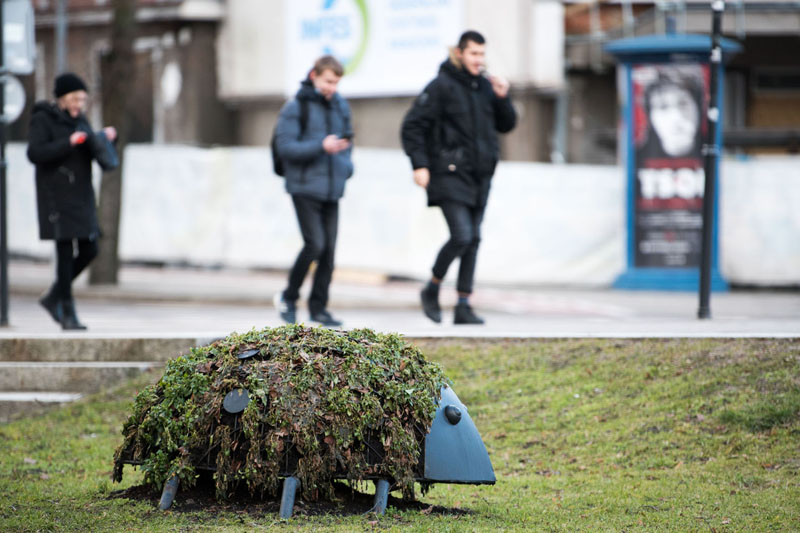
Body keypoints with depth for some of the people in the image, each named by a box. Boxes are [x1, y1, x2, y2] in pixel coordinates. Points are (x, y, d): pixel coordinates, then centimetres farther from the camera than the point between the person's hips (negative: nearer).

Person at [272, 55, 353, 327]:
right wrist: (321, 146, -22)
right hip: (305, 187, -6)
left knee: (329, 249, 4)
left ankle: (319, 307, 13)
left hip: (332, 190, 6)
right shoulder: (296, 107, -7)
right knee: (315, 244, -12)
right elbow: (285, 146, -13)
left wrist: (346, 164, 3)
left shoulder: (340, 106, 11)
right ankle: (289, 297, 7)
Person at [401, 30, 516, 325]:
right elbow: (412, 126, -9)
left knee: (473, 239, 5)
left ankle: (464, 306, 11)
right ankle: (432, 289, 8)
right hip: (449, 176, -6)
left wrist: (502, 99, -2)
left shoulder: (485, 86, 10)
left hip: (480, 177, 6)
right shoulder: (441, 86, -9)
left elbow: (506, 125, 16)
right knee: (461, 236, -15)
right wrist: (419, 165, -15)